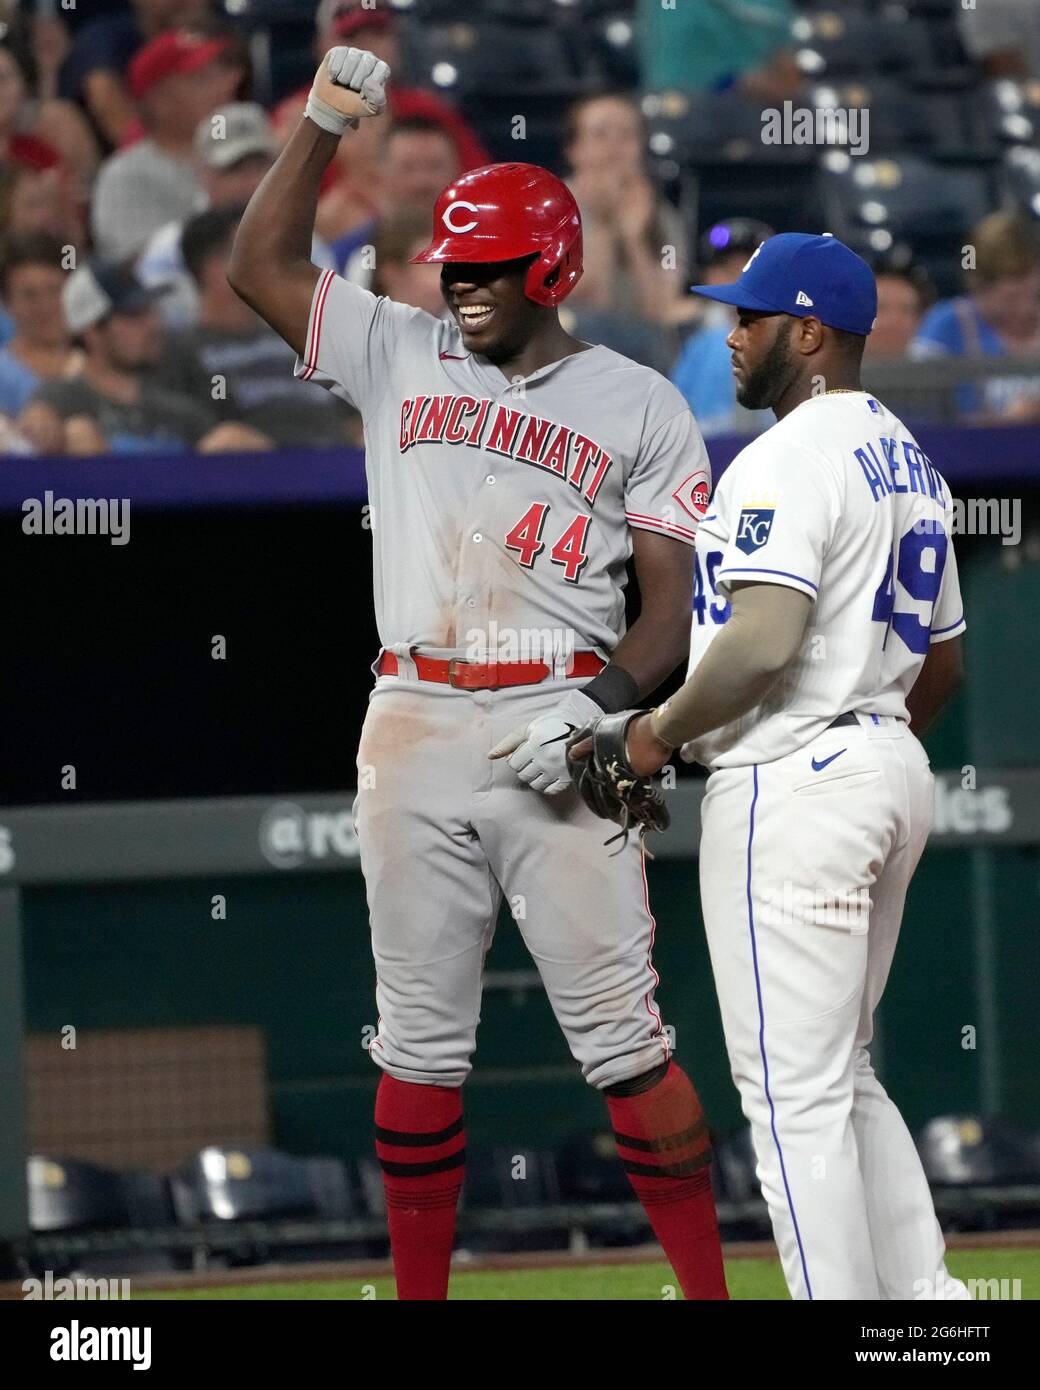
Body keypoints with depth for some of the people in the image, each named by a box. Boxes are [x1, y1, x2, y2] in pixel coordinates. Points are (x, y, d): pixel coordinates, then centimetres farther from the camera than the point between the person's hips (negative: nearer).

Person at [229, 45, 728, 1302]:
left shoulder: (637, 406, 5)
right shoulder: (400, 358, 14)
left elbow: (677, 599, 2)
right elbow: (259, 265, 10)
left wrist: (603, 705, -14)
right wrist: (327, 119, 3)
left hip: (555, 733, -3)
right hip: (413, 726, 3)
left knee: (621, 1034, -6)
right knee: (418, 1041, 5)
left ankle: (707, 1293, -2)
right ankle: (420, 1304, 11)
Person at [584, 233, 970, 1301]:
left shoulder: (786, 459, -14)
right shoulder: (906, 459, 17)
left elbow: (763, 641, -26)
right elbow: (942, 663, 22)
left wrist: (662, 730, -13)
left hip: (791, 784, -10)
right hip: (891, 770, 10)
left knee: (794, 1088, -7)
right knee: (842, 1075, 18)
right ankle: (924, 1296, 14)